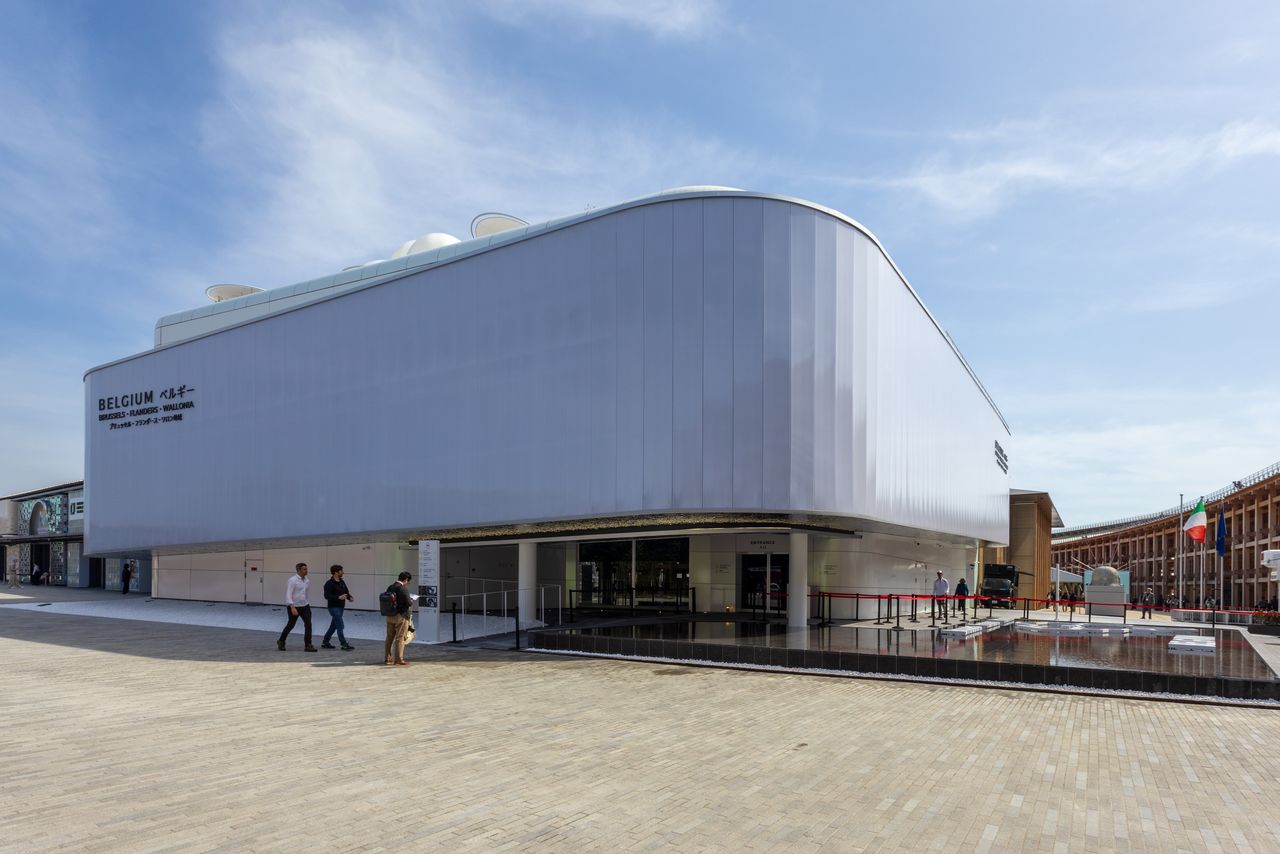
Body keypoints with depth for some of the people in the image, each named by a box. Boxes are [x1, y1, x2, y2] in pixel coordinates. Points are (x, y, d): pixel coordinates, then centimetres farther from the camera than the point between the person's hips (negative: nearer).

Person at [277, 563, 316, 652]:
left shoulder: (307, 581, 6)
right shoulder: (293, 580, -15)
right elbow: (288, 594, -21)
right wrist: (292, 607, -30)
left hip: (304, 606, 5)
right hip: (294, 607, -5)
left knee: (308, 624, -8)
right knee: (291, 625, 9)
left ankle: (308, 645, -6)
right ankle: (281, 642, 33)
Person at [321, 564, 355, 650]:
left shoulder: (342, 582, 12)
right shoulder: (329, 583, -13)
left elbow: (346, 592, 16)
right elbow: (327, 595, -19)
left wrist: (350, 597, -6)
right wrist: (338, 597, -29)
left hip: (340, 607, 9)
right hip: (333, 607, -8)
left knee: (333, 626, 14)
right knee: (340, 626, -10)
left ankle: (325, 642, 25)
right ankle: (344, 644, -8)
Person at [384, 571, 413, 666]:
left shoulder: (390, 588, 5)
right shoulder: (403, 588, -17)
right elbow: (408, 603, -18)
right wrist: (412, 601, 3)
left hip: (390, 616, 7)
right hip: (401, 616, -7)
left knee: (389, 637, 14)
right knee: (400, 638, 2)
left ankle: (388, 658, 20)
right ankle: (398, 659, 5)